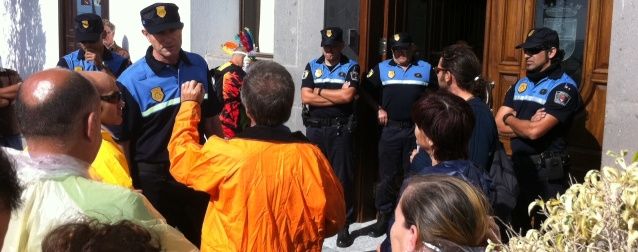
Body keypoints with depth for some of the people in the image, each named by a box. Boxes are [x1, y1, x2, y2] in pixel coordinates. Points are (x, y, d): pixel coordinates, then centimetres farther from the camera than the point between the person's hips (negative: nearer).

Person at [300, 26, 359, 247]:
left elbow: (347, 96, -13)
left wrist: (320, 91, -3)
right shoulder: (312, 66, 8)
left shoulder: (351, 67, 2)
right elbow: (306, 97, -4)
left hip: (340, 129, -2)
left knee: (342, 177, 0)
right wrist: (337, 97, -7)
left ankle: (343, 226, 7)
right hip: (315, 128, 3)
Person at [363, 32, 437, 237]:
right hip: (391, 129, 0)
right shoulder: (382, 68, 5)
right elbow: (367, 92, 11)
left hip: (417, 129, 0)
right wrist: (378, 109, 2)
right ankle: (384, 216, 16)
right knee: (387, 175, 5)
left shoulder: (426, 69, 5)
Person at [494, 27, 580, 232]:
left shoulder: (564, 87, -13)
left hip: (547, 172, -7)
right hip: (518, 166, 7)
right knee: (515, 231, 18)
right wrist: (528, 125, -14)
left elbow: (534, 132, -22)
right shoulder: (521, 84, 9)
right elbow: (498, 126, 2)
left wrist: (510, 119, -3)